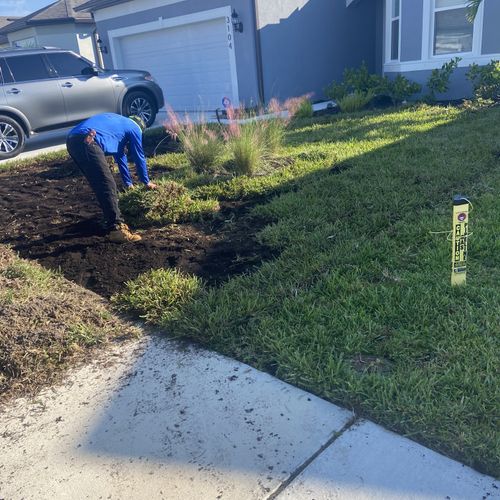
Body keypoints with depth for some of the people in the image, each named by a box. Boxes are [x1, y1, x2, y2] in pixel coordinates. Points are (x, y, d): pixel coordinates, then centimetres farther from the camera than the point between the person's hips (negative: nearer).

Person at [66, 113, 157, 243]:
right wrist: (146, 182, 36)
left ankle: (111, 220, 23)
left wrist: (128, 183, 52)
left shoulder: (118, 123, 39)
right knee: (108, 186, -11)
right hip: (86, 141, -9)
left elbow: (120, 155, 45)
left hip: (72, 140, 9)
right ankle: (117, 229, -16)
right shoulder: (134, 128, 16)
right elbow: (139, 157, 22)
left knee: (100, 186, 17)